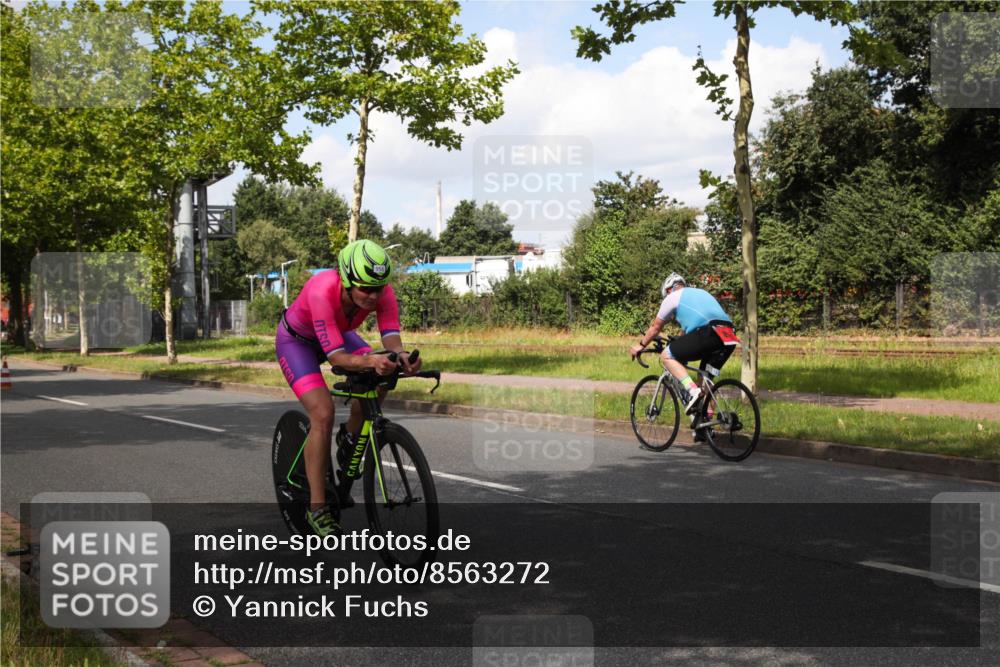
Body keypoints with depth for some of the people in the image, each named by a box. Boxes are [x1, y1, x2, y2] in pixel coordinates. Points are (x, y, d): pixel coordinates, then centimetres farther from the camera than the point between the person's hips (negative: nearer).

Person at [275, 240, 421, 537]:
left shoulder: (381, 290, -29)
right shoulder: (322, 292, -42)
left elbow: (391, 336, -34)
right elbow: (336, 356, -42)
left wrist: (402, 355, -56)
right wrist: (369, 360, -61)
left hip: (338, 333, 5)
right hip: (296, 340, -5)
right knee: (323, 414, -22)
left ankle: (349, 439, 9)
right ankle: (317, 508, -12)